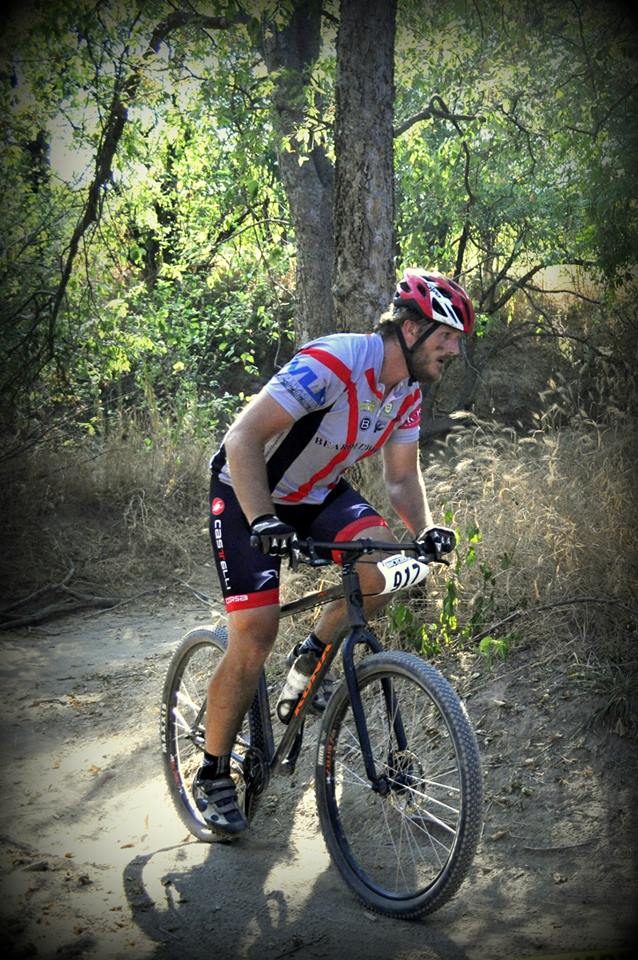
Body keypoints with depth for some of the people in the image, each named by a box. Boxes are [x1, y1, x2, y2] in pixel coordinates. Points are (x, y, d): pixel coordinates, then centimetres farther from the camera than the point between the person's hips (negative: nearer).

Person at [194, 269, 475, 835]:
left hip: (319, 494, 7)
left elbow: (402, 476, 3)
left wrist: (424, 529, -17)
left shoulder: (407, 391, -4)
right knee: (255, 636, -13)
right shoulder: (331, 363, -30)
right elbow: (243, 438, -35)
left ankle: (311, 660, 3)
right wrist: (263, 522, -46)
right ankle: (213, 776, 5)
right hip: (249, 495, -6)